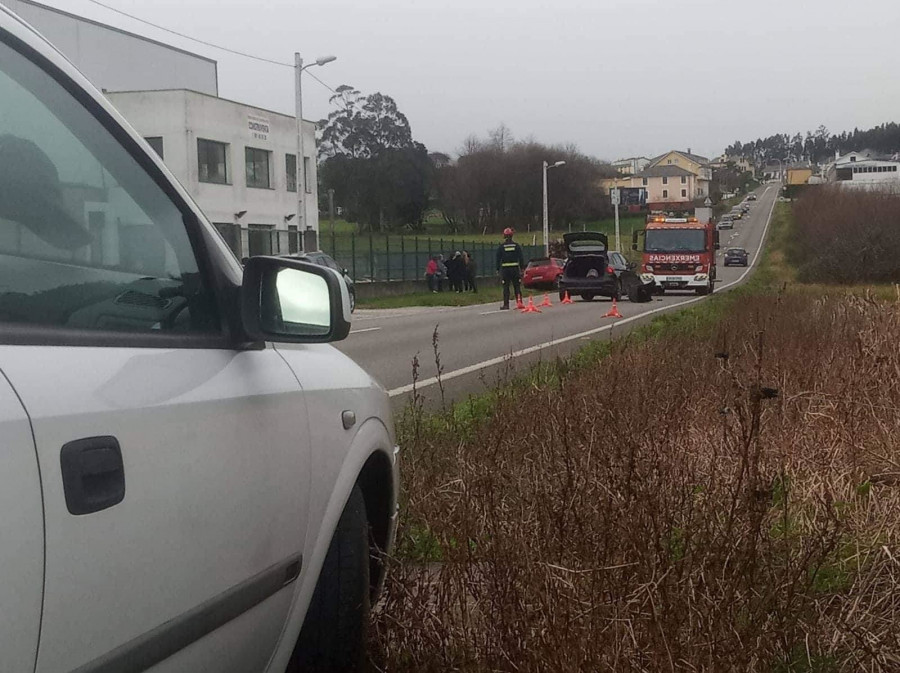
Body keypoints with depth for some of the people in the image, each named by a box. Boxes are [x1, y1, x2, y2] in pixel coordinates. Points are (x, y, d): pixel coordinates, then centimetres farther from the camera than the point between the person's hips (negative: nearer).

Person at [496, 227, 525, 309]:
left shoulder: (501, 247, -2)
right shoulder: (517, 245, 2)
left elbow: (498, 259, -1)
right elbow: (521, 258, 2)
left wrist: (498, 269, 4)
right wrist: (522, 268, 7)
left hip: (505, 269, -1)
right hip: (515, 268, 1)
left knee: (506, 287, 1)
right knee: (517, 287, 7)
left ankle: (506, 304, -1)